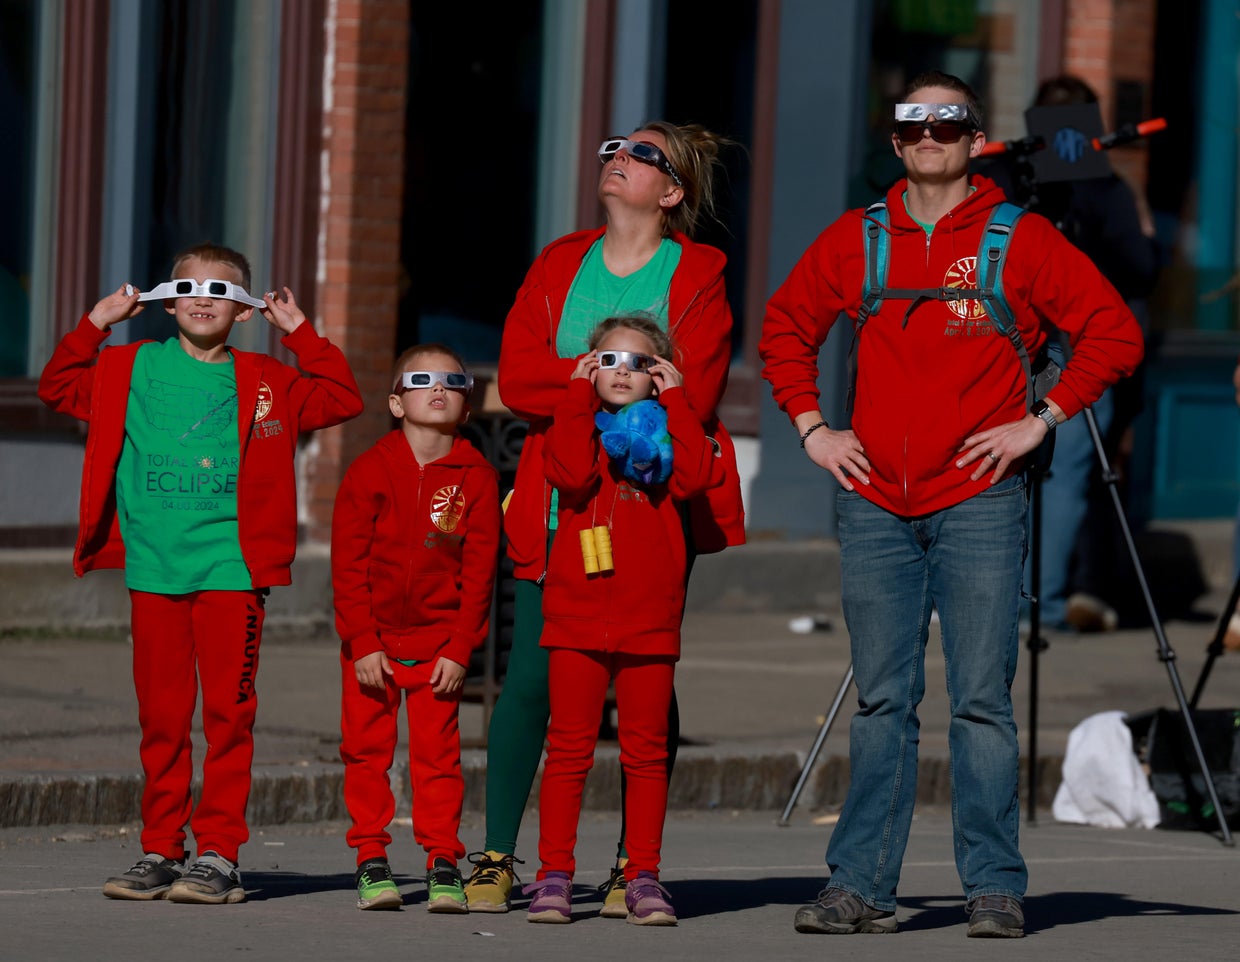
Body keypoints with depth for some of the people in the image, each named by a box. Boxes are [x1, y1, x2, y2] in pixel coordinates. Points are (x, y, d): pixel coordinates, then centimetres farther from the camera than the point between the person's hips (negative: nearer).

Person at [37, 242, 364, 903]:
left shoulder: (262, 382, 7)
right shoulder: (131, 370, 10)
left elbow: (341, 400, 5)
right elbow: (58, 389, 16)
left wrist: (299, 333, 2)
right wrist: (95, 325, 7)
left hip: (230, 570, -2)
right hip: (153, 570, 2)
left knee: (227, 713, -4)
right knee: (161, 716, 5)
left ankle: (219, 854, -1)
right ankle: (160, 852, 11)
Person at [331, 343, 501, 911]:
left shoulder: (477, 478, -4)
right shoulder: (370, 471, -7)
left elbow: (479, 571, -2)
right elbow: (348, 564, -6)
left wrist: (460, 650, -7)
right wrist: (362, 644, -11)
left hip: (439, 642, 0)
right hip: (371, 641, 0)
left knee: (437, 751, -2)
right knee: (367, 747, 2)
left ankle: (443, 863, 3)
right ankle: (371, 861, 10)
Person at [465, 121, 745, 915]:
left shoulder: (697, 276, 2)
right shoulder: (560, 265, 13)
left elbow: (691, 395, -11)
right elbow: (518, 378, 0)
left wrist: (572, 383, -12)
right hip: (559, 510, 2)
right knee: (532, 677, -3)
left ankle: (635, 866, 5)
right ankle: (496, 857, 4)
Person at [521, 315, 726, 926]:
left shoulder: (667, 431, 11)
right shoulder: (578, 424, 9)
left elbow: (695, 476, -10)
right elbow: (571, 474, -13)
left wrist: (675, 399, -6)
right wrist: (579, 394, -8)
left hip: (650, 623, 1)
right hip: (578, 617, -1)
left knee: (646, 753, 4)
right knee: (569, 750, 0)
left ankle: (643, 877, 8)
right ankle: (554, 875, 2)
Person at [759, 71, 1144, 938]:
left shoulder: (1019, 240, 0)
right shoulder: (855, 241, 9)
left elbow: (1114, 333, 0)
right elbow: (785, 327, 23)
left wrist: (1042, 419, -5)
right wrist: (811, 426, 12)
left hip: (978, 502, -3)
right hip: (875, 502, 3)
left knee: (982, 699, -4)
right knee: (882, 702, 4)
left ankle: (995, 888, 0)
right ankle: (860, 886, 5)